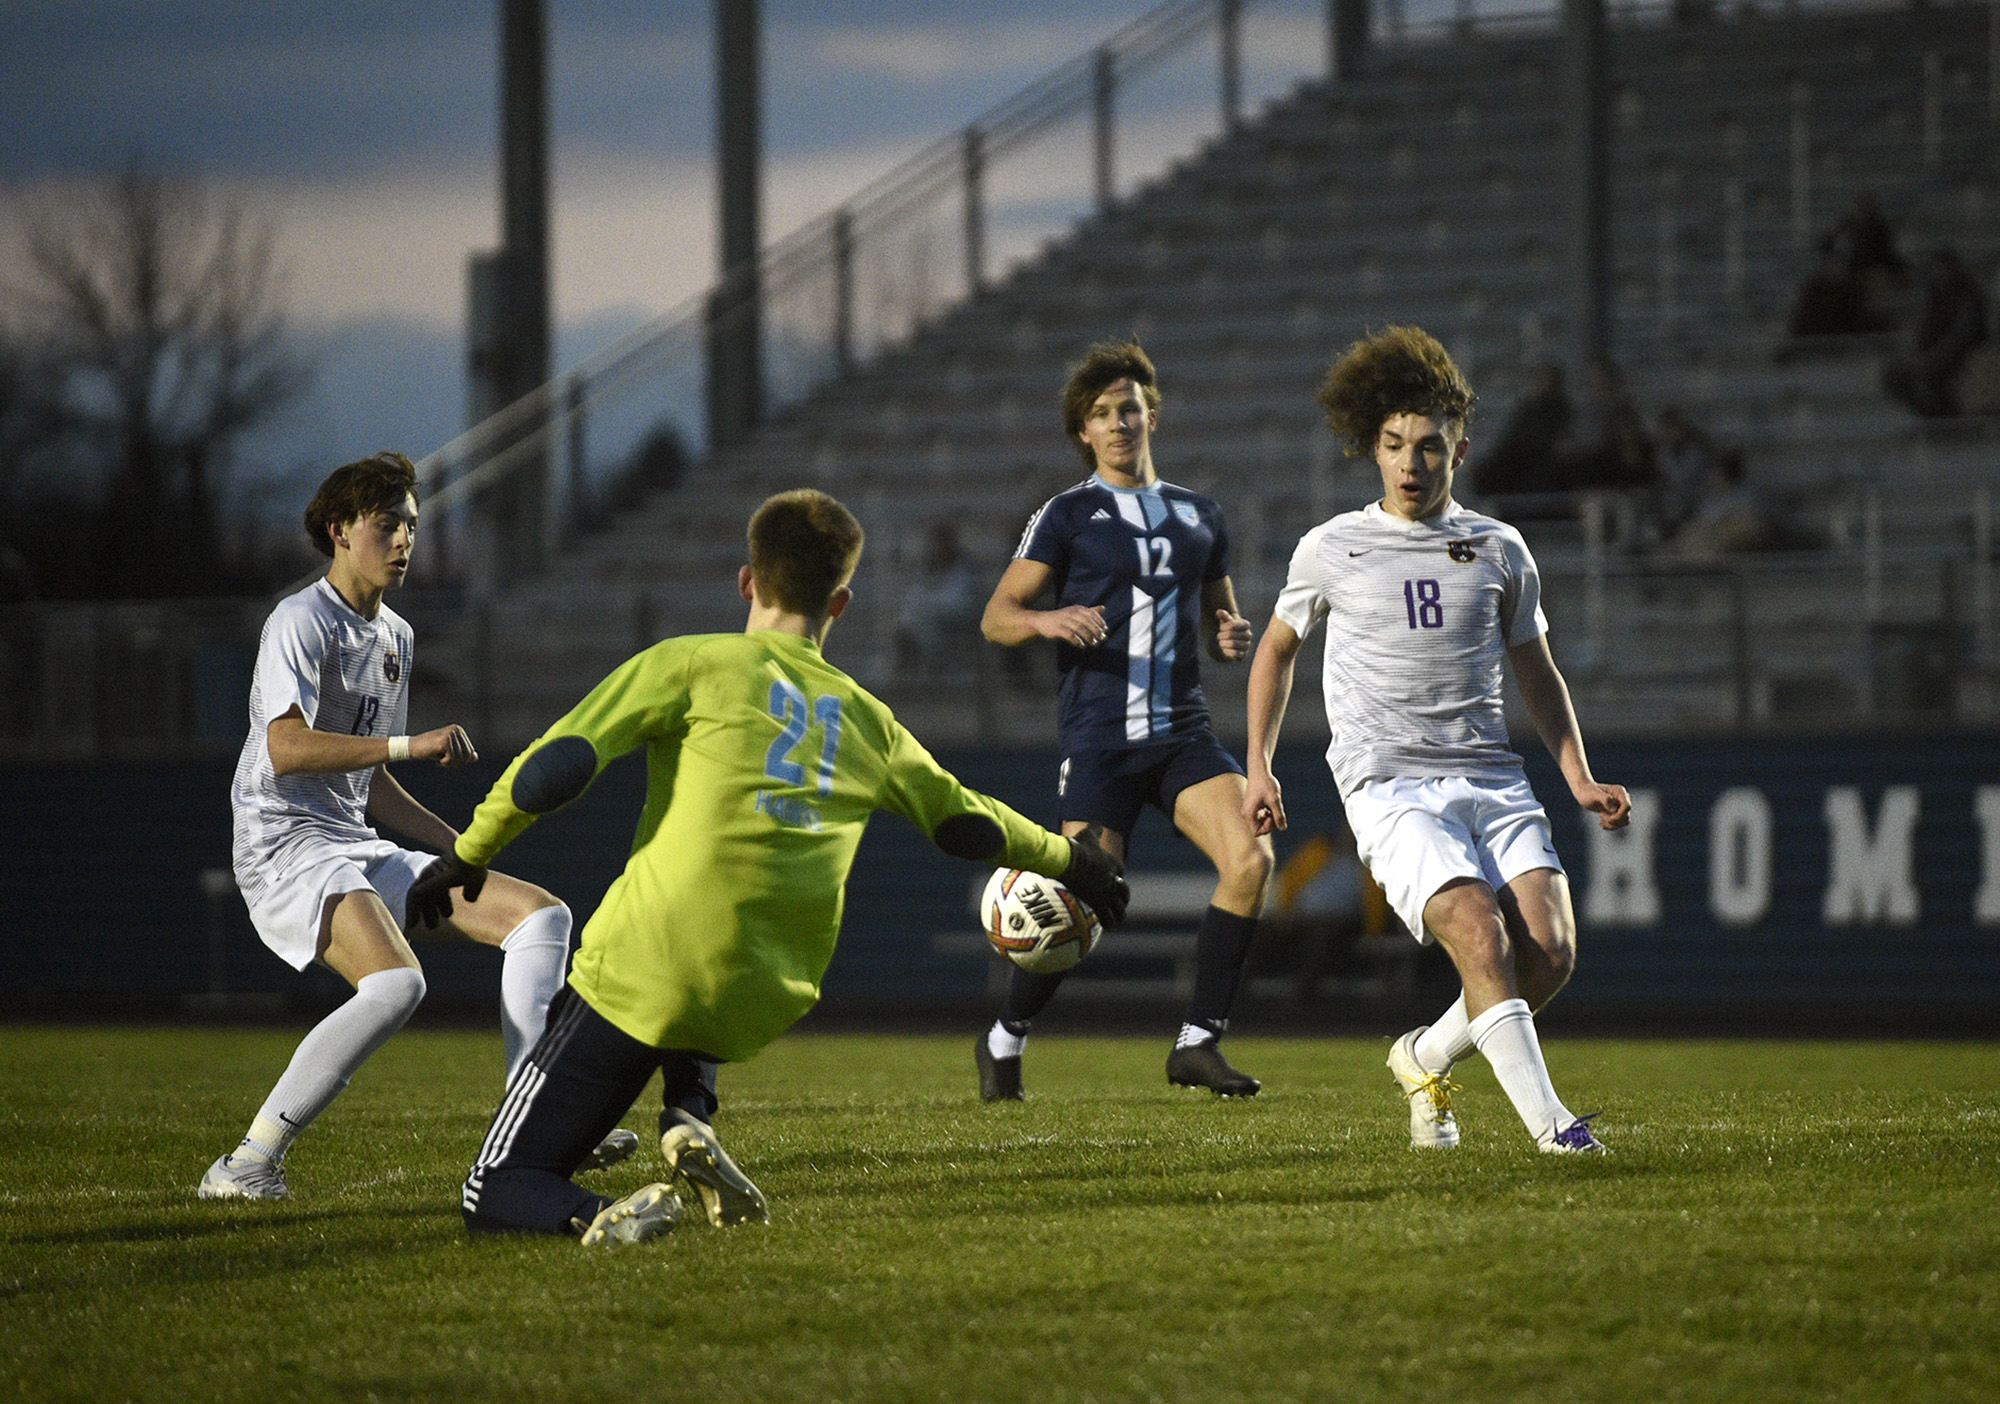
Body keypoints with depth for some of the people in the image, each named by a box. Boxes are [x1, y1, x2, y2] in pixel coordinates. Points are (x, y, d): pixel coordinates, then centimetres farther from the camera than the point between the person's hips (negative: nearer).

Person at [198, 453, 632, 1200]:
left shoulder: (393, 635, 19)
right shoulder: (301, 622, -9)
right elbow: (287, 748, -24)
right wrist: (413, 744, -26)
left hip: (362, 851, 9)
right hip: (288, 850, -9)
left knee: (542, 914, 2)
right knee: (396, 983, -32)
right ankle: (246, 1164, -27)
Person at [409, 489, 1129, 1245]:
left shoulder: (693, 664, 3)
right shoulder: (869, 722, 17)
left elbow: (555, 767, -6)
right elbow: (969, 823, 31)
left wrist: (469, 854, 8)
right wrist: (1066, 858, 50)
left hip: (636, 978, -4)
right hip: (763, 1007, 4)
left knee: (495, 1194, 6)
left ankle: (595, 1215, -27)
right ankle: (690, 1115, 14)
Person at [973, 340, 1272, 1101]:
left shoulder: (1199, 516, 16)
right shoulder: (1066, 516, 2)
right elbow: (996, 617, -1)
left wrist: (1233, 638, 1)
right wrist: (1047, 619, -23)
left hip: (1183, 730, 4)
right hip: (1099, 738, -4)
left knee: (1250, 859, -18)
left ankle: (1198, 1043, -10)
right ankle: (1003, 1040, 15)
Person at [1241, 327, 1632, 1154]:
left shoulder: (1500, 550, 12)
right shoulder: (1331, 550, 6)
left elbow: (1535, 669, 22)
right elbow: (1278, 648, 21)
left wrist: (1580, 779, 12)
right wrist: (1259, 766, 14)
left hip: (1492, 778, 3)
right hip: (1390, 785, -3)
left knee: (1551, 952, -13)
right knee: (1482, 936, -25)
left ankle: (1428, 1059, 13)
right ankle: (1547, 1121, -25)